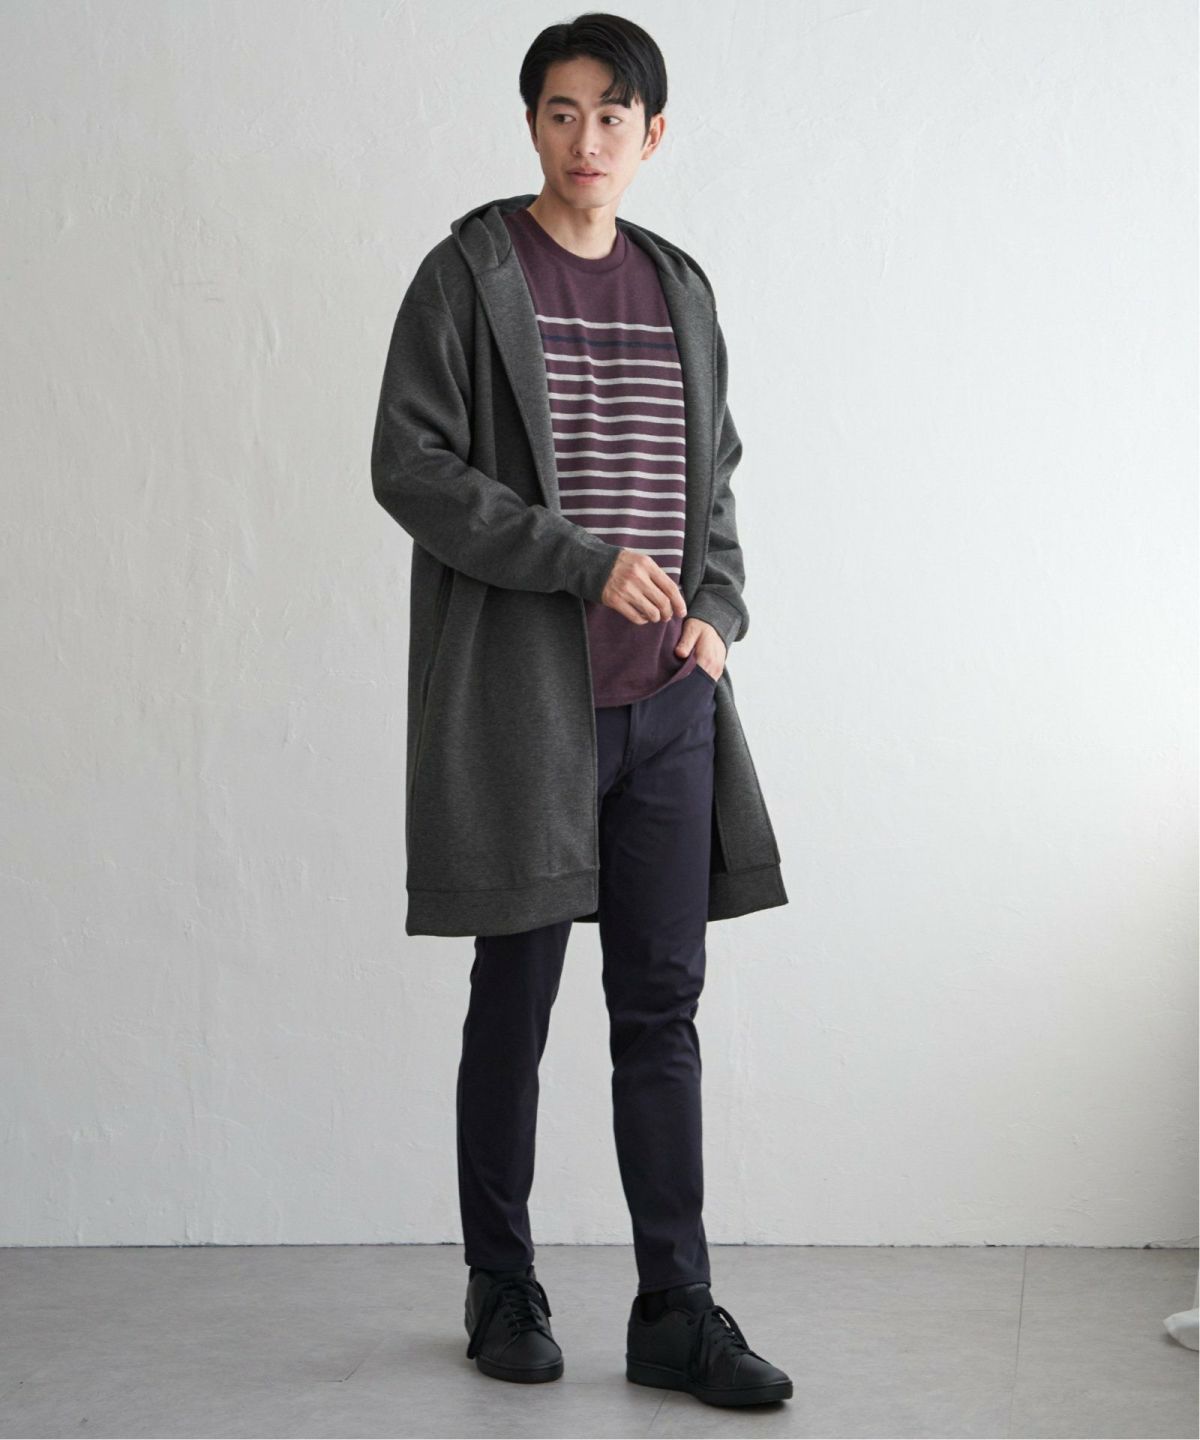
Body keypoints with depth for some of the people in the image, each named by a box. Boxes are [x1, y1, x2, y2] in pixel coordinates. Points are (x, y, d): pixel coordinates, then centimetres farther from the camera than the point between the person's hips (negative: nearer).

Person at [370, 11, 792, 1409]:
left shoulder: (679, 287, 14)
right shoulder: (470, 273, -2)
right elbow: (408, 465, -9)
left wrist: (717, 611, 3)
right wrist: (585, 558, -16)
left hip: (670, 702, 4)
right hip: (523, 697, -4)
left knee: (662, 1005, 5)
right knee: (515, 1002, 5)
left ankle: (677, 1311, 11)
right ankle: (502, 1291, 20)